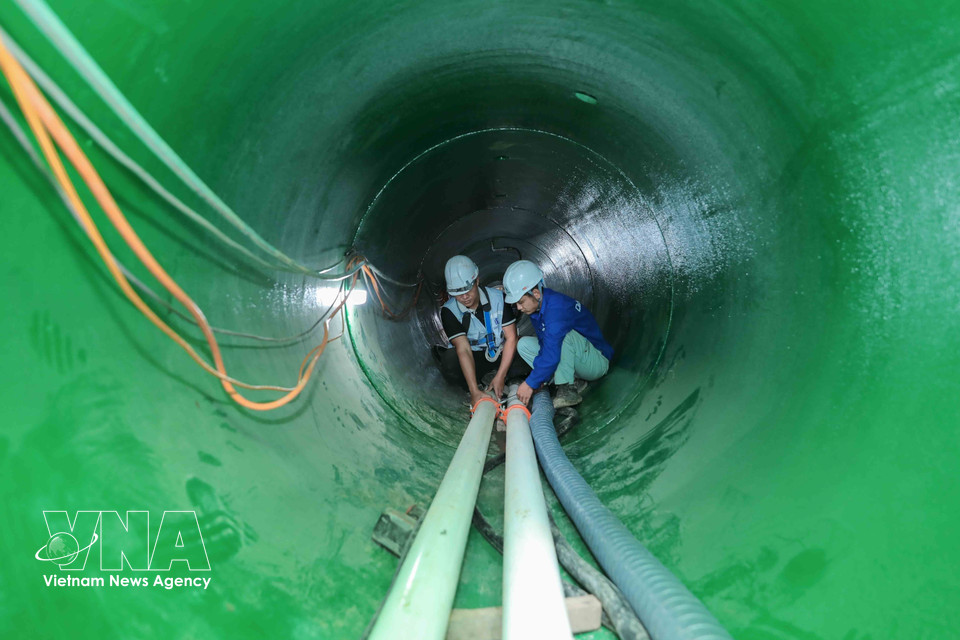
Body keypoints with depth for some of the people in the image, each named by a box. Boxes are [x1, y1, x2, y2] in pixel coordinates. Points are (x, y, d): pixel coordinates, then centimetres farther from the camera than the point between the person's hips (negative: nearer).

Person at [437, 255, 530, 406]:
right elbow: (463, 349, -25)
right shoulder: (449, 311, -16)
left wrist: (500, 377, -25)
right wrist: (474, 391, -36)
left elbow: (511, 338, -14)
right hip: (475, 359, -1)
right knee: (449, 363, -35)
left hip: (501, 355, 1)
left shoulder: (498, 297, -13)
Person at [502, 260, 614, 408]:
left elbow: (551, 355, -34)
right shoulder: (536, 307, -2)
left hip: (597, 362, -9)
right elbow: (545, 346, 2)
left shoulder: (556, 307, -30)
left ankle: (568, 389, -25)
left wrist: (531, 383, -28)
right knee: (524, 344, -2)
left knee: (562, 334, -35)